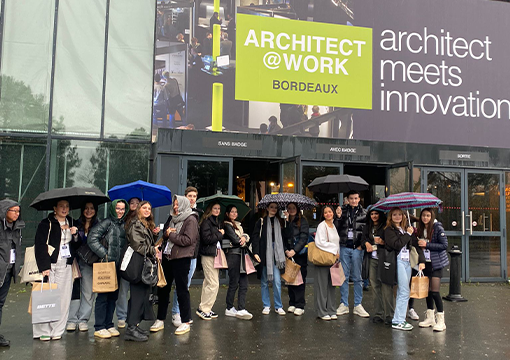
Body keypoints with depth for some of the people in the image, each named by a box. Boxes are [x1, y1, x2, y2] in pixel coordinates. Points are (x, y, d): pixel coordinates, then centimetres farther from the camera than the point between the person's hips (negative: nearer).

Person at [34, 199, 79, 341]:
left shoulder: (71, 224, 16)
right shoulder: (46, 224, 0)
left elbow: (77, 246, 16)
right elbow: (40, 246, -7)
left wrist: (75, 235, -4)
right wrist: (44, 266, -14)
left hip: (66, 265, 4)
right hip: (50, 264, -4)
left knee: (63, 298, 2)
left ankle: (57, 330, 9)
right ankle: (43, 331, 3)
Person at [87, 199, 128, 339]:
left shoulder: (123, 225, 13)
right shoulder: (107, 223, -7)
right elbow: (92, 239, -13)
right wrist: (104, 254, -15)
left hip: (118, 265, 7)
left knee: (113, 295, 11)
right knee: (103, 296, -2)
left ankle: (109, 325, 21)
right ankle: (99, 328, 6)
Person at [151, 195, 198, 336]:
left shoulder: (190, 220, -9)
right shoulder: (173, 218, 16)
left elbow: (188, 240, -19)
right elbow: (165, 233, 19)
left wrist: (171, 235, -12)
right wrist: (166, 233, -4)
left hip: (181, 259, -8)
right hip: (167, 257, 8)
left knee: (182, 290, 0)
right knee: (163, 288, 11)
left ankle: (186, 322, 11)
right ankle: (160, 320, 22)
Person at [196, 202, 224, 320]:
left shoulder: (217, 222, 17)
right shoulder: (206, 222, -10)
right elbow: (207, 239, -20)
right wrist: (220, 234, -10)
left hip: (215, 255, 9)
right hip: (208, 256, -9)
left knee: (208, 283, 13)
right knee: (213, 284, -9)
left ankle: (206, 309, 19)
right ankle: (203, 308, 1)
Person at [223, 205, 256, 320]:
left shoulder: (238, 225, 21)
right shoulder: (227, 225, -4)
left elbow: (247, 237, 10)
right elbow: (236, 240, -13)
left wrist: (244, 237, -11)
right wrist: (243, 239, 4)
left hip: (241, 255, 8)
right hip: (233, 255, -8)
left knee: (244, 284, 2)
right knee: (234, 283, -2)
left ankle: (241, 310, 2)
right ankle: (229, 309, 10)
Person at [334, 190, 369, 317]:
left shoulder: (364, 213, 6)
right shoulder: (342, 211, 8)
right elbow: (336, 229, 5)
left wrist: (362, 245, -3)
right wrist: (338, 217, -9)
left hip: (357, 248, -1)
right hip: (344, 247, 1)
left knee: (357, 277, 4)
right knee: (344, 276, 5)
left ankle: (358, 305, 12)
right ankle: (344, 304, 14)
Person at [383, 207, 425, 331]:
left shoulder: (407, 228, 15)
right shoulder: (389, 230, -2)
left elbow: (416, 244, 9)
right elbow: (396, 245, -17)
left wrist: (421, 260, 0)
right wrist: (407, 234, -9)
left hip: (407, 261, 6)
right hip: (398, 261, -6)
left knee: (401, 292, 9)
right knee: (405, 292, -8)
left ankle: (398, 319, 17)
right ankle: (398, 321, -2)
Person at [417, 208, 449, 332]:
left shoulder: (438, 228, -10)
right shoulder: (421, 229, 9)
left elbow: (444, 245, -14)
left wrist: (427, 245, -18)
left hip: (436, 263, -6)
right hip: (426, 262, 6)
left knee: (434, 291, -9)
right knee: (428, 290, 10)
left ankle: (441, 321, 1)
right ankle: (430, 318, 22)